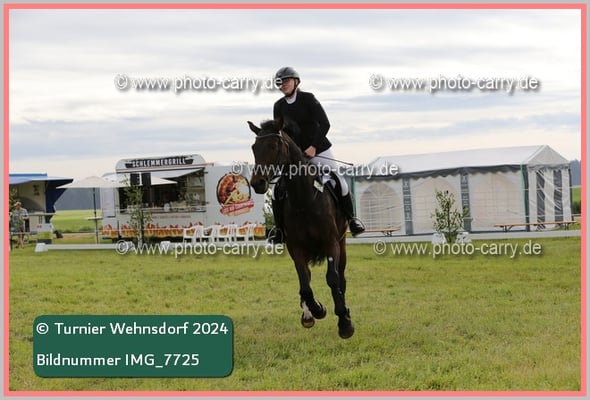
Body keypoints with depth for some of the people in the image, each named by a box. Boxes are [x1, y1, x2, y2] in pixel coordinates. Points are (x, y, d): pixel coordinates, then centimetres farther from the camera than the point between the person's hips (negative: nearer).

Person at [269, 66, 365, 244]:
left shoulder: (308, 98, -10)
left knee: (339, 183, -7)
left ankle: (351, 218, 13)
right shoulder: (279, 106, 2)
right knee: (278, 189, -8)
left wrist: (313, 146, -20)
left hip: (319, 150, -3)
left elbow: (325, 124, -14)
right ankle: (279, 228, 6)